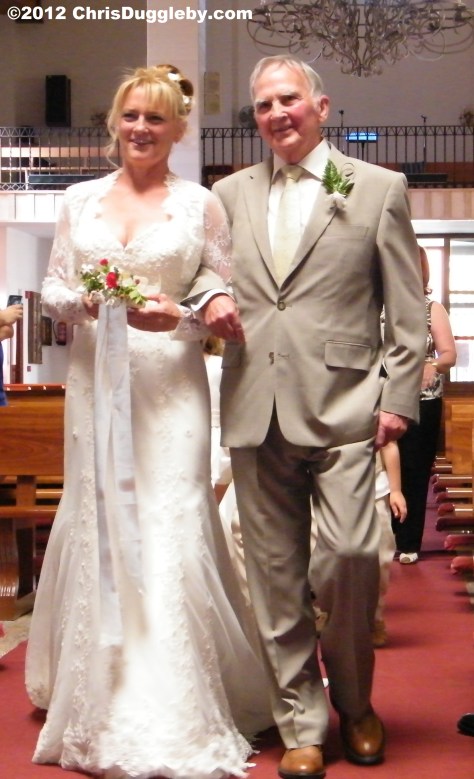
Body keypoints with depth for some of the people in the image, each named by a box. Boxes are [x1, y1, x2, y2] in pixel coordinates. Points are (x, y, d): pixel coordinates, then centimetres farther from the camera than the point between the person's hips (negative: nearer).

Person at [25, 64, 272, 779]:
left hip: (170, 386, -3)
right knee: (97, 526, 6)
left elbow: (223, 295, 3)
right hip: (94, 380, 3)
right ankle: (101, 708, 20)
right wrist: (83, 301, -10)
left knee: (170, 532, -7)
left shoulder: (202, 205, 4)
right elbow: (52, 288, 11)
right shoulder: (80, 200, 11)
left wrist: (179, 315, -16)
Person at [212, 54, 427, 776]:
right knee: (276, 574, 5)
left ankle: (354, 702, 16)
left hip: (342, 406, -3)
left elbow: (408, 312, 4)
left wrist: (396, 398, -4)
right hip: (255, 412, 3)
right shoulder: (231, 194, 15)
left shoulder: (379, 189, 6)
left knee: (350, 555, -10)